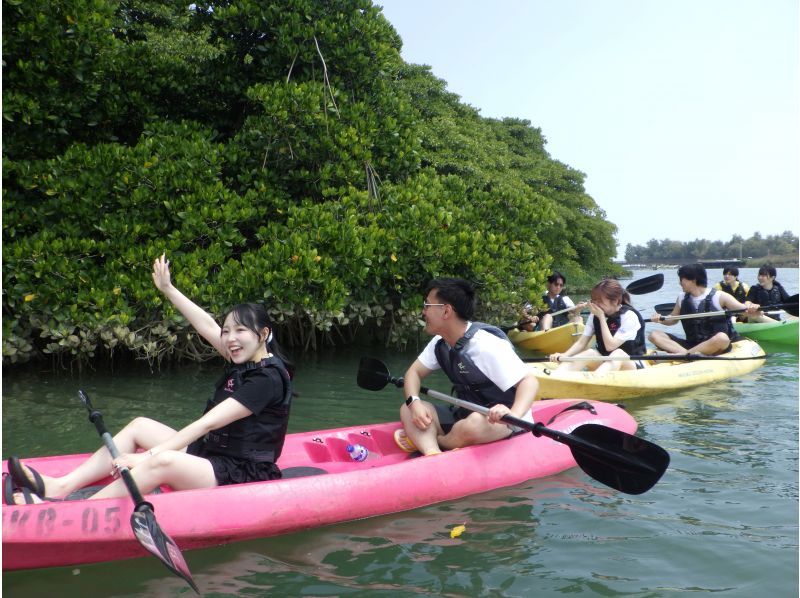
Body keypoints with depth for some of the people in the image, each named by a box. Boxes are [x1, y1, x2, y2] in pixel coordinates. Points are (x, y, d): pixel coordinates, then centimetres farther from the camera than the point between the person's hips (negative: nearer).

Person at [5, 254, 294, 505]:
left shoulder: (267, 378, -20)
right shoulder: (244, 362, 7)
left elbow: (207, 424, -25)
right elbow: (207, 327, 16)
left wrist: (149, 455, -27)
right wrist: (168, 289, 22)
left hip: (240, 476, -10)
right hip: (212, 457, 10)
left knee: (162, 461, -32)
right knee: (139, 426, 10)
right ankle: (60, 487, 3)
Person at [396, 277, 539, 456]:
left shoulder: (486, 345, -24)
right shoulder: (440, 343, 1)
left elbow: (529, 381, -28)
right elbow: (414, 372, 7)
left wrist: (514, 416, -49)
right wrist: (414, 402, -16)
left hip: (502, 422, -7)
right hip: (467, 414, 7)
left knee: (475, 423, -39)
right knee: (408, 410, -9)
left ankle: (422, 441, -10)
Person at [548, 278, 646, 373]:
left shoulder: (629, 316, -16)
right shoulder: (595, 315, 0)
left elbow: (610, 346, -23)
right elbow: (581, 343, -4)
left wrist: (601, 317, -23)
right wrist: (564, 355, -22)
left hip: (632, 365, -4)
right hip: (604, 362, 4)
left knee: (618, 354, -35)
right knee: (590, 353, -26)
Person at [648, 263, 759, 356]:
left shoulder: (719, 297, -5)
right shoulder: (682, 298, 8)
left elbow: (743, 310, -7)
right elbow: (673, 319, 20)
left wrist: (750, 308, -31)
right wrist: (660, 319, -1)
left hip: (715, 347, -4)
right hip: (691, 345, 4)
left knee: (722, 338, -39)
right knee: (655, 335, -12)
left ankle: (680, 355, -35)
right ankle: (688, 354, -35)